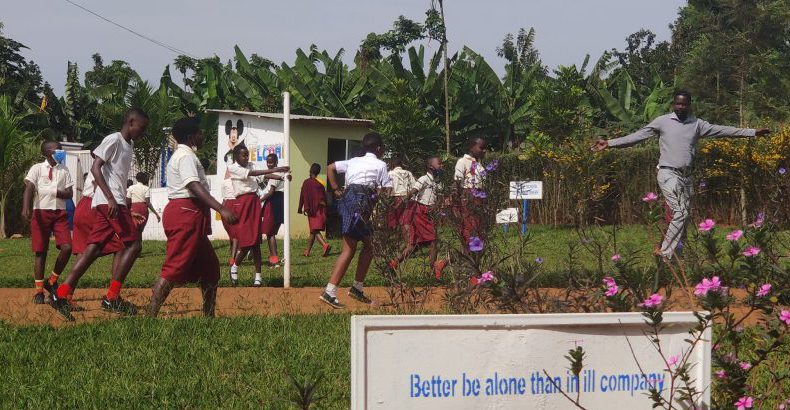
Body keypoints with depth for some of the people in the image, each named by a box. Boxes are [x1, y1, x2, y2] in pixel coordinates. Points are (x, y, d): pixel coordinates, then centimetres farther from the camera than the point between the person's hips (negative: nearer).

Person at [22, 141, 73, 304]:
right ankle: (39, 290, 4)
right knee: (40, 251, -2)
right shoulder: (37, 168, 3)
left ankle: (52, 280, 8)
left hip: (60, 213, 3)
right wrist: (26, 208, -29)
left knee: (67, 248, -13)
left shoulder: (64, 170, 13)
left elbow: (69, 194, 8)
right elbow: (29, 188, -11)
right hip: (41, 212, -3)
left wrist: (57, 192, -15)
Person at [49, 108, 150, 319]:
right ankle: (112, 298, -12)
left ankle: (61, 295, 0)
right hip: (109, 201, -9)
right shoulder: (113, 140, -7)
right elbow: (95, 168, -15)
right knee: (133, 245, -12)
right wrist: (110, 198, -24)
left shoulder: (129, 145, 21)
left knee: (94, 249, 4)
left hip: (115, 202, 9)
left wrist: (129, 211, 25)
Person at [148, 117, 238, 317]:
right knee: (175, 268, -14)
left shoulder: (180, 155, 22)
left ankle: (209, 316, 21)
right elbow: (194, 186, -25)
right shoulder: (186, 156, -11)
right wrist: (221, 209, -34)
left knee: (209, 266, 16)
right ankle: (150, 317, -19)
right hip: (186, 213, -11)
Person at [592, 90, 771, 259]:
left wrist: (754, 132, 8)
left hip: (686, 176, 5)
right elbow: (637, 136, -3)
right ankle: (665, 251, -16)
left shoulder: (697, 124, 9)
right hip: (668, 173, -5)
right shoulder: (662, 122, -1)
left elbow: (723, 130, 11)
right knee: (680, 212, -19)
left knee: (684, 217, 4)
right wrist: (609, 144, -10)